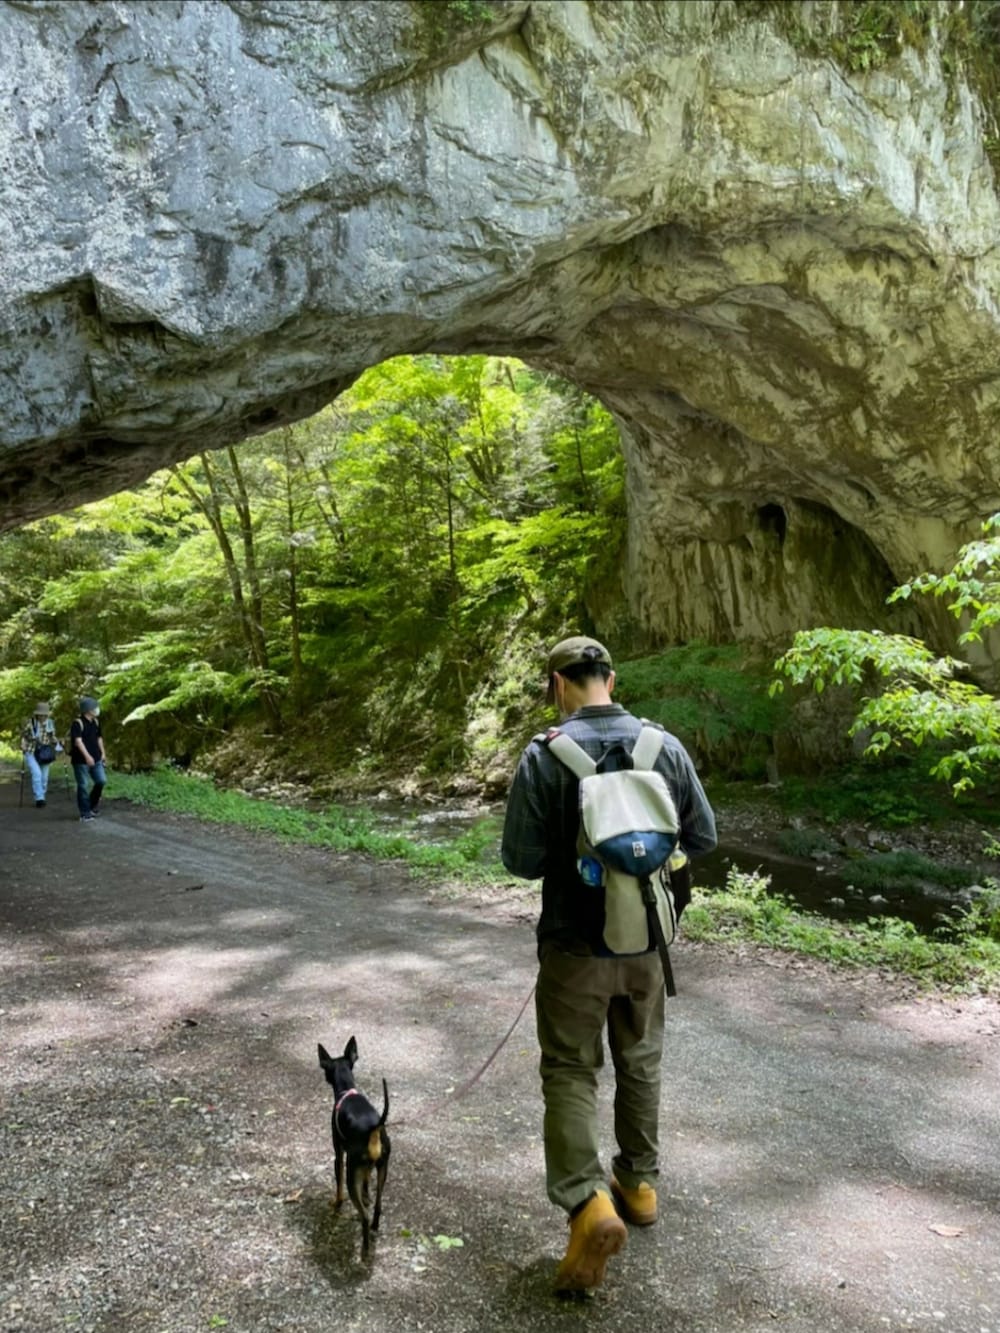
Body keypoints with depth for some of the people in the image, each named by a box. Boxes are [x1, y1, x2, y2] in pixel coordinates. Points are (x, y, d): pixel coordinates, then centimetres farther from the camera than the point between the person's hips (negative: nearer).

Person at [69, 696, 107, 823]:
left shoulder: (95, 722, 10)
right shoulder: (78, 723, -14)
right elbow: (77, 740, -23)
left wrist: (102, 753, 18)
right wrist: (87, 756, -30)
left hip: (95, 759, 7)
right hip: (81, 760, -7)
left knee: (101, 780, 0)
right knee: (83, 786, -1)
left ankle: (92, 805, 21)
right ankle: (85, 813, 6)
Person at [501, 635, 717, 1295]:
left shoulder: (545, 755, -16)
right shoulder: (665, 746, -6)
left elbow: (522, 860, -15)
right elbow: (703, 836, 1)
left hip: (576, 944, -4)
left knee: (570, 1072, 9)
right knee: (640, 1062, 22)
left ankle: (589, 1202, -5)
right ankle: (639, 1183, 36)